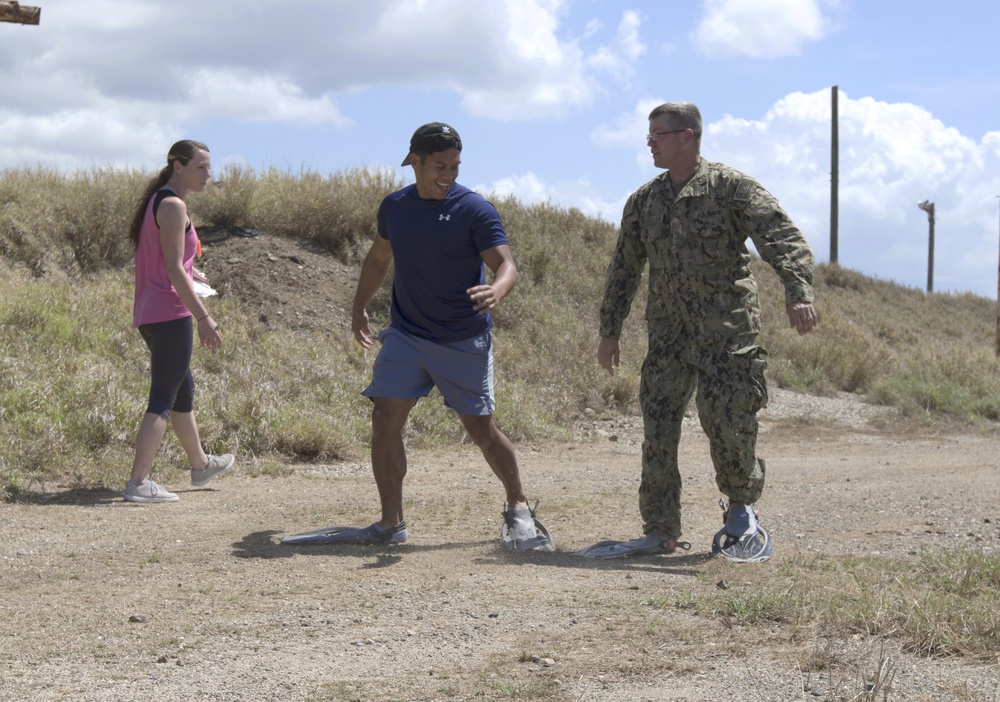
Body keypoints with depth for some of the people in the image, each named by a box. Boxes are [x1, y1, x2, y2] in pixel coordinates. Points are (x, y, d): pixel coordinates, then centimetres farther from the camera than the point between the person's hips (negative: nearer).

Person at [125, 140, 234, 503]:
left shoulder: (156, 201, 15)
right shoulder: (174, 206, -14)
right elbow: (173, 270, -19)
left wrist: (192, 273, 18)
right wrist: (203, 317, -19)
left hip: (148, 314, 10)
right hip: (170, 313, -10)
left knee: (183, 389, 23)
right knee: (164, 399, -8)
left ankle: (200, 465, 38)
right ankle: (138, 482, -11)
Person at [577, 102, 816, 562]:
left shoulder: (731, 187, -4)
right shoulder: (644, 201, 14)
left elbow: (782, 239, -14)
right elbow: (624, 267, 20)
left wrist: (798, 292, -29)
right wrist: (610, 329, 18)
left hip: (726, 331, -5)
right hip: (667, 332, 5)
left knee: (726, 420, -9)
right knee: (657, 427, 1)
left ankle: (742, 510, 17)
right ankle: (660, 532, 10)